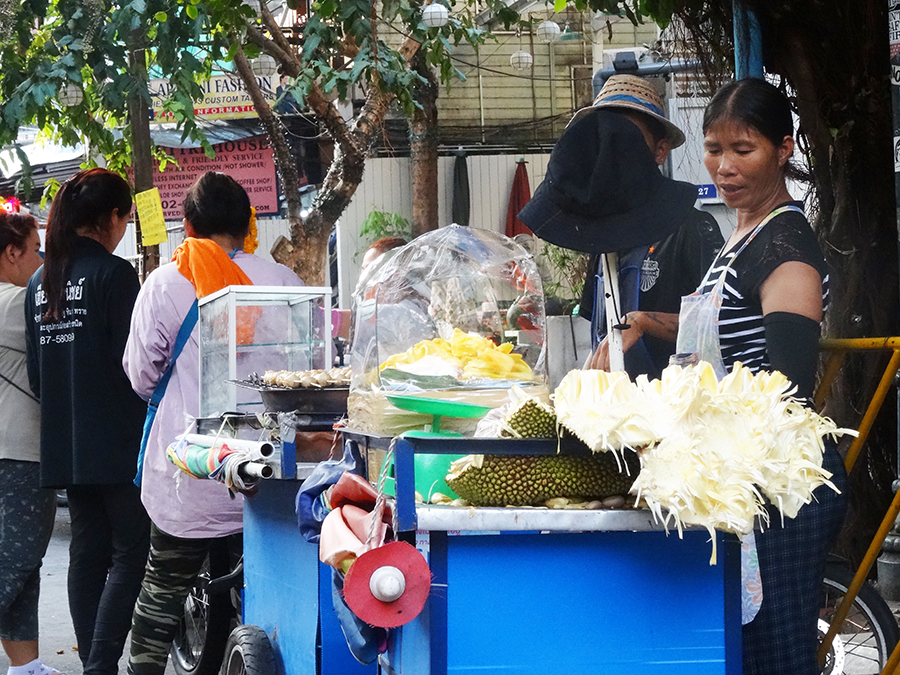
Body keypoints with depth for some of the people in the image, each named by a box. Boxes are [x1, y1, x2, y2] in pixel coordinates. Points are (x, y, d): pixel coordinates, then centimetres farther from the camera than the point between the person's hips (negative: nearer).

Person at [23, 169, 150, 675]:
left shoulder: (41, 281, 11)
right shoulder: (114, 273, -12)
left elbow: (35, 370, 14)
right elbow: (131, 362, -14)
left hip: (64, 441, 8)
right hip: (117, 439, -7)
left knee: (88, 551, 11)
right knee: (131, 550, -4)